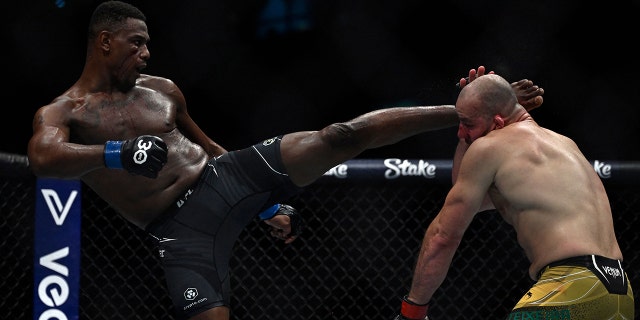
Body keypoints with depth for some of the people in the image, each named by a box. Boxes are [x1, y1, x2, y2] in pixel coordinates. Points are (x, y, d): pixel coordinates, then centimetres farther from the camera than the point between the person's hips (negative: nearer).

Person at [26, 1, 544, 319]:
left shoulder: (162, 89, 16)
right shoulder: (60, 114, 0)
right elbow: (44, 158, -24)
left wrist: (269, 206, 23)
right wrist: (116, 154, -37)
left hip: (227, 177, 4)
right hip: (184, 230, -4)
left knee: (342, 136, -11)